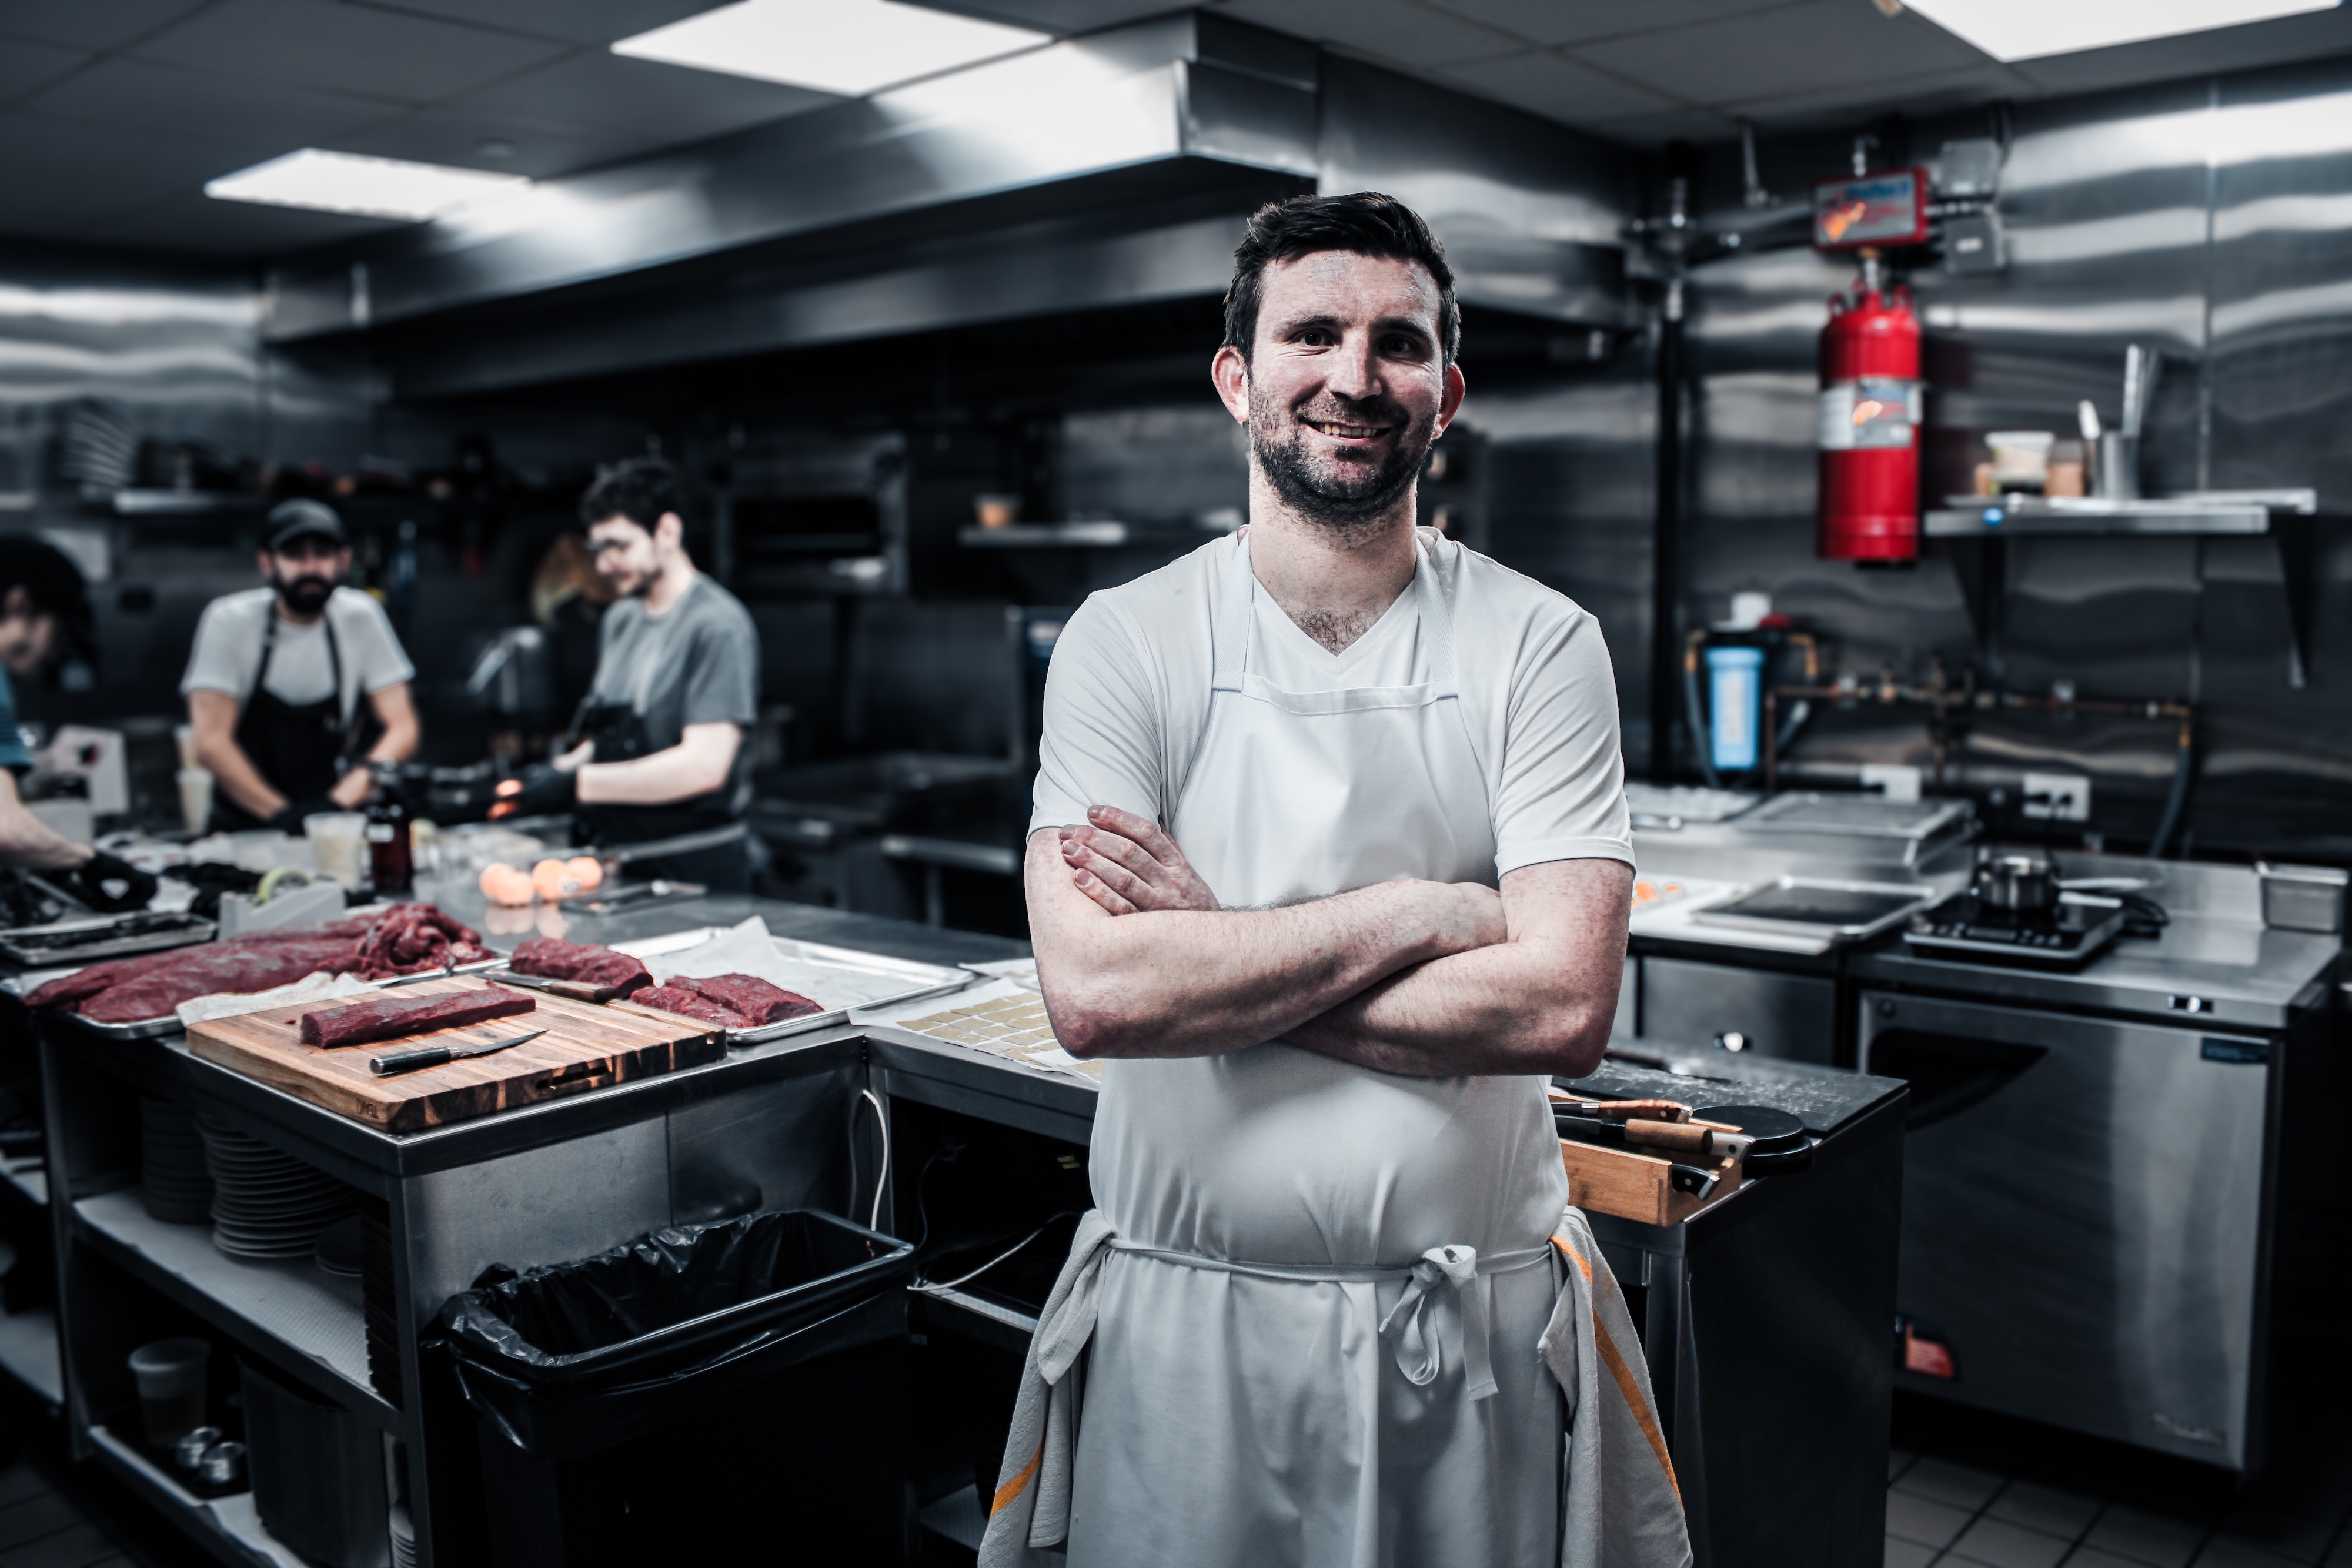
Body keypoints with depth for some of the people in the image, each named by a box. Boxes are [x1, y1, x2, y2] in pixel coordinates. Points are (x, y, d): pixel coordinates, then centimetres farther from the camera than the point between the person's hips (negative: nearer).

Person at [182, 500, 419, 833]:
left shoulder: (359, 615, -3)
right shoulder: (230, 621, -8)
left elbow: (402, 730, -3)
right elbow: (211, 743, -12)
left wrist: (340, 801, -17)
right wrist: (281, 813, -22)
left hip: (332, 826, 0)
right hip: (244, 830, 0)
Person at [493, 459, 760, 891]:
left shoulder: (718, 625, -13)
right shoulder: (620, 619, 13)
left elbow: (703, 765, -22)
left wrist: (576, 784, -20)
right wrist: (559, 770, 1)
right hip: (620, 863, 7)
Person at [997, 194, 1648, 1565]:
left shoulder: (1539, 646, -6)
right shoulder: (1126, 643, -6)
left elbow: (1563, 1006, -16)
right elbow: (1090, 992, -18)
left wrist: (1215, 954, -17)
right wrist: (1417, 912, -18)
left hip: (1470, 1318, 1)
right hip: (1186, 1309, 0)